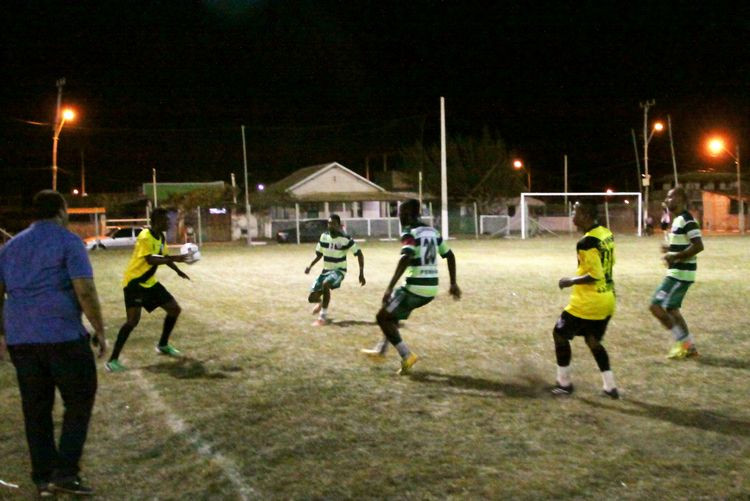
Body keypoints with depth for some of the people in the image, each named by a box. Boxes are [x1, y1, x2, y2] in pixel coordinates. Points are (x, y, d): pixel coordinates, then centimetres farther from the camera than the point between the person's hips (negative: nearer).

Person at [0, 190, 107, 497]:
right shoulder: (68, 241, -3)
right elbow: (85, 292, -13)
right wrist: (100, 331, -5)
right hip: (63, 336, -6)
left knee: (36, 409, 13)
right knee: (79, 402, 6)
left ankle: (43, 478, 18)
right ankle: (65, 472, 0)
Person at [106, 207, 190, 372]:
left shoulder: (161, 237, 5)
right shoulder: (145, 237, -23)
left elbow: (164, 257, 22)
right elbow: (150, 260, -35)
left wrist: (178, 271, 24)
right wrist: (174, 259, -37)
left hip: (150, 282, 9)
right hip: (134, 282, -9)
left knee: (175, 309, 11)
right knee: (133, 320, -21)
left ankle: (163, 346, 28)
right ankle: (113, 360, -13)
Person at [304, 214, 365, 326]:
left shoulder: (345, 239, -15)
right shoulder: (324, 236, -1)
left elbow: (359, 254, -10)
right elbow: (319, 254, 11)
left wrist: (361, 273, -15)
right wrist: (310, 266, -4)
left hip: (338, 270, -5)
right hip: (326, 270, 5)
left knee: (325, 284, -37)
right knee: (312, 298, -2)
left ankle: (323, 316, -23)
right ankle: (321, 302, 41)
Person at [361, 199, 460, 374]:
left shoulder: (409, 233, -11)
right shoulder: (432, 231, 14)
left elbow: (405, 260, -26)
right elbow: (450, 256, 20)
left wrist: (390, 288, -28)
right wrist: (453, 283, 26)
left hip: (415, 288, -9)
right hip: (431, 289, 9)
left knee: (383, 317, 5)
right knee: (391, 312, 28)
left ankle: (407, 356, -2)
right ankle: (381, 350, 35)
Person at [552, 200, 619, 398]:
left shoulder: (586, 242, -23)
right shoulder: (607, 234, 4)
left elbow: (595, 275, -24)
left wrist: (571, 281, -11)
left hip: (588, 301, -8)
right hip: (607, 299, 8)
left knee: (560, 334, 9)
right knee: (593, 340, 21)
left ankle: (564, 383, 17)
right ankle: (610, 386, 18)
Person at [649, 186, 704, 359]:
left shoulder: (686, 220, -17)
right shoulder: (678, 219, 14)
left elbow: (698, 246, -24)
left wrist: (674, 257, -21)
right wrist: (671, 249, 8)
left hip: (680, 273, -10)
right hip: (677, 272, 10)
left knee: (656, 306, -10)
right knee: (671, 309, 17)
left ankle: (683, 342, 0)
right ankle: (689, 346, 23)